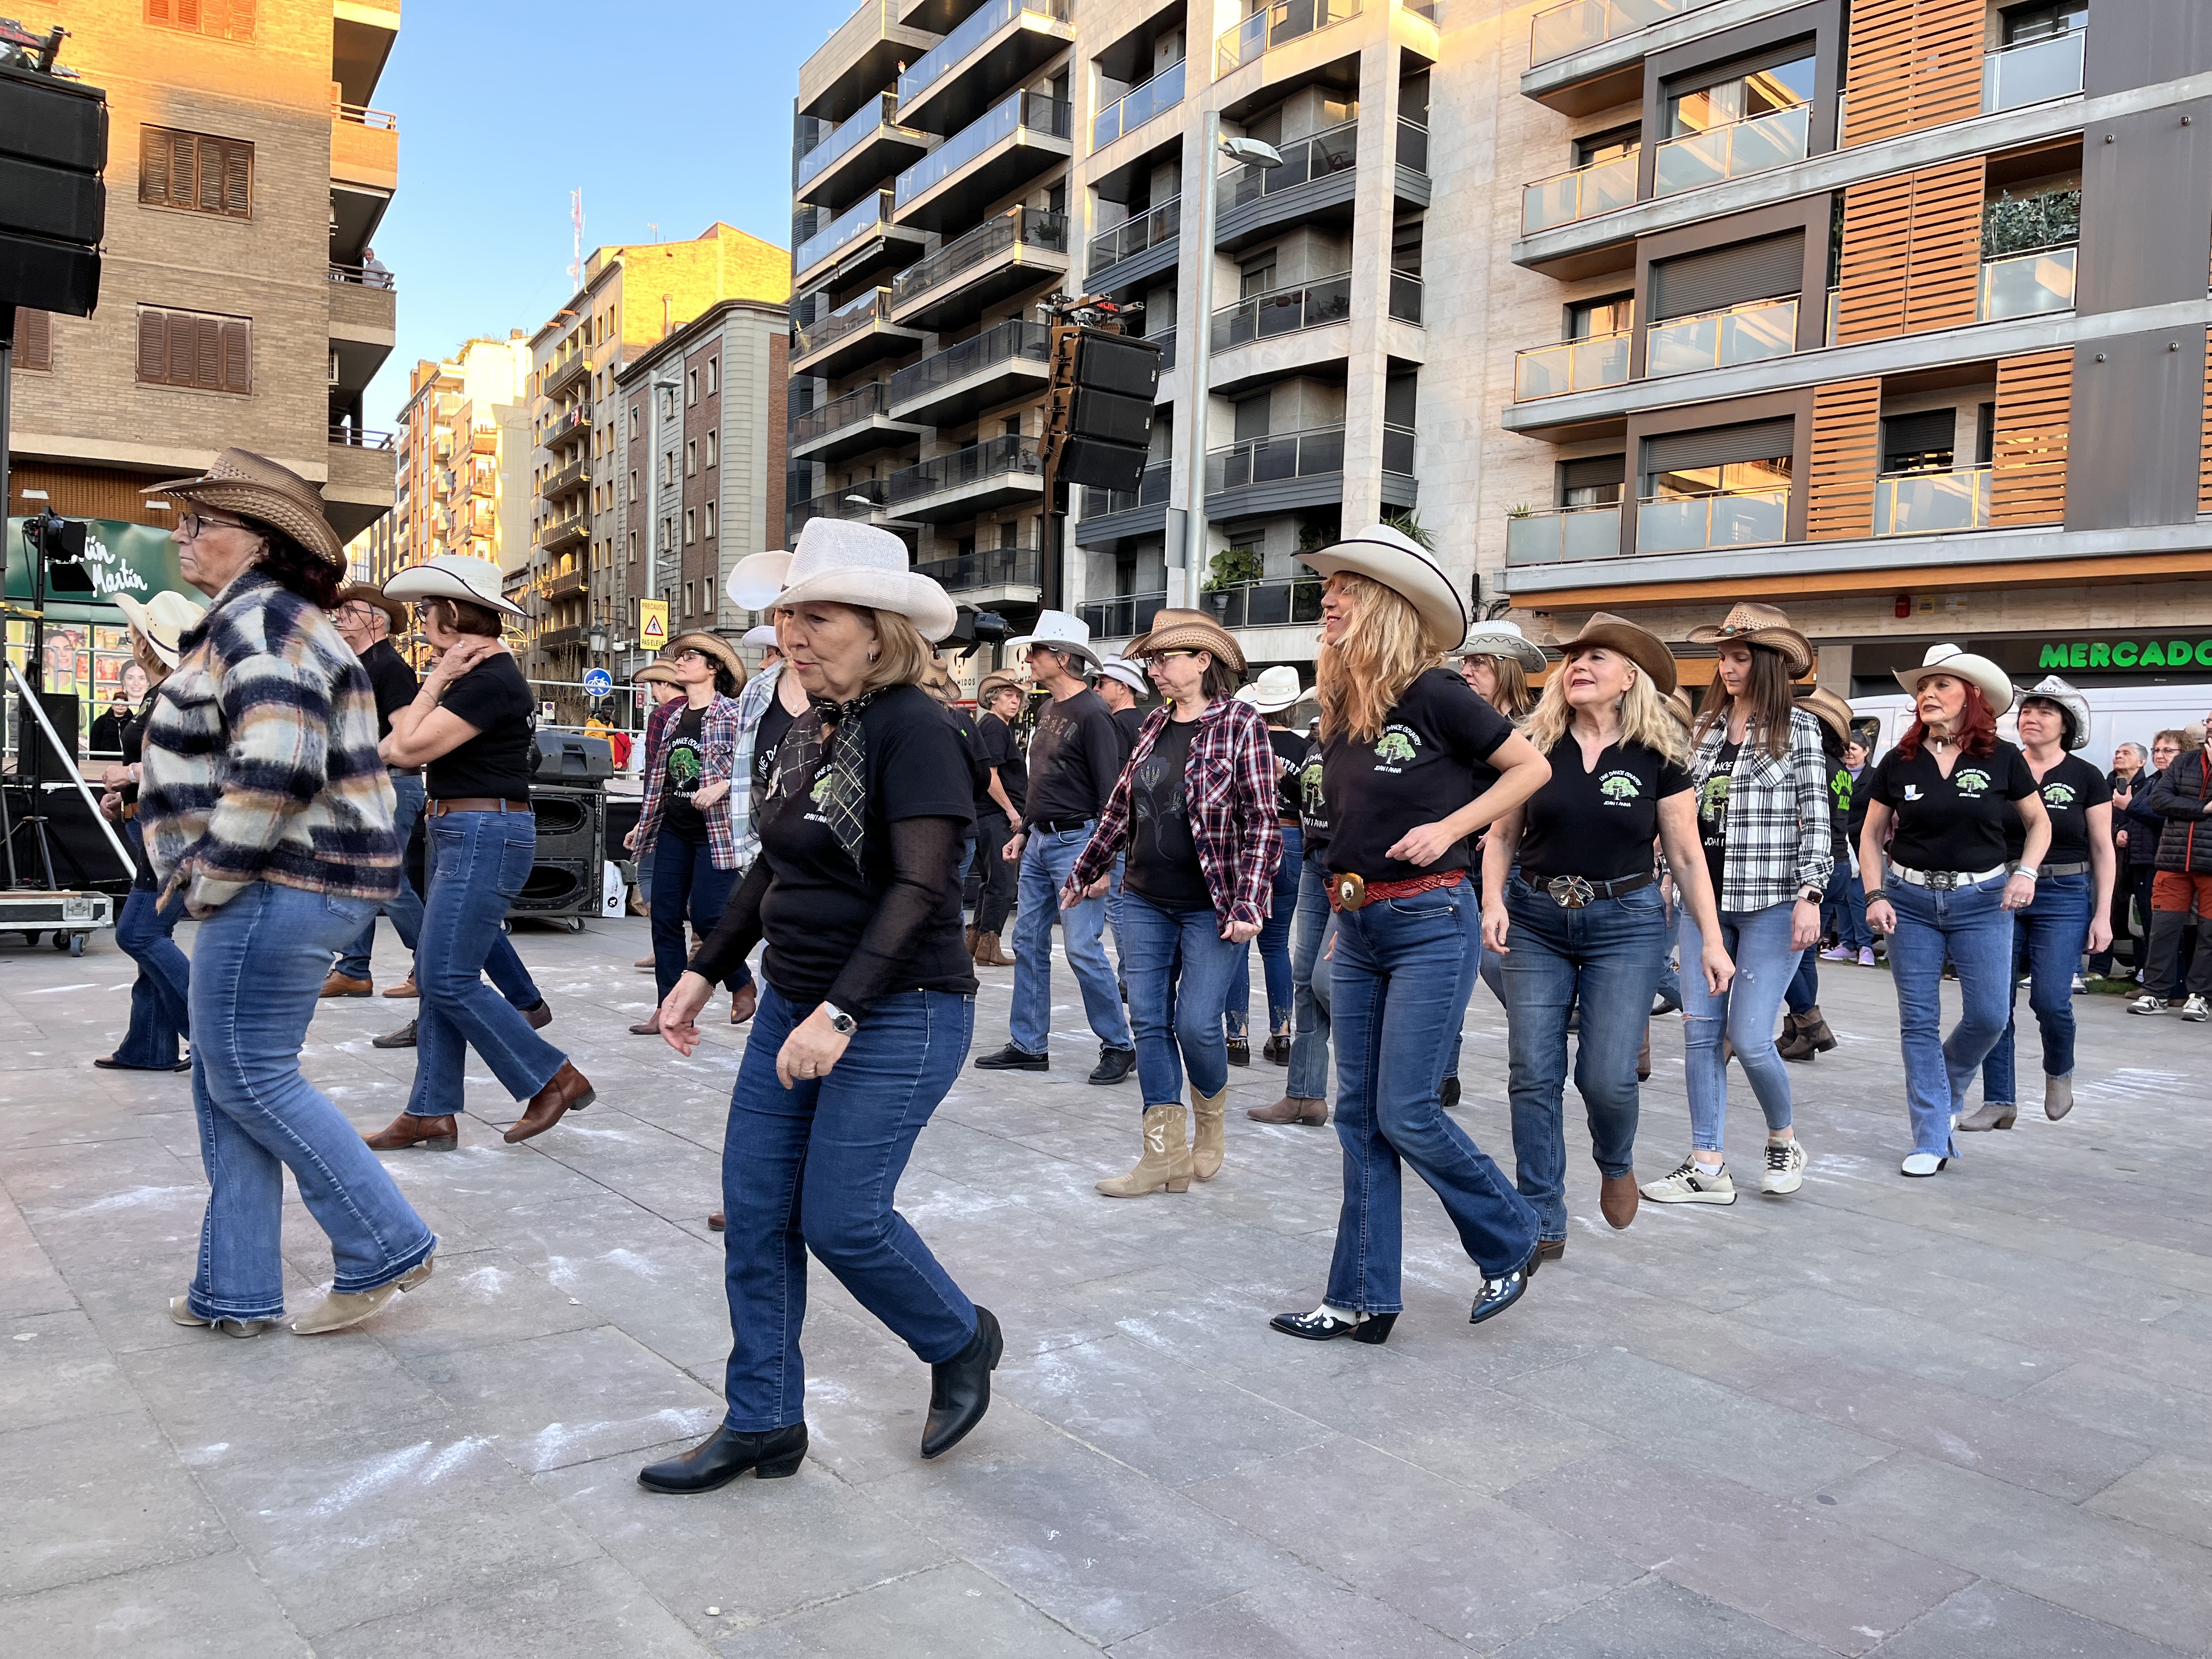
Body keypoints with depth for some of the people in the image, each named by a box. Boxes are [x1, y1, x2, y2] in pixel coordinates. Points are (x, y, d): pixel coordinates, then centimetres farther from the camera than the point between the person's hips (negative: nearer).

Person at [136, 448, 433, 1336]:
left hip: (277, 888, -11)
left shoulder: (258, 621, -14)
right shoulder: (259, 620, 20)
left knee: (249, 1080, -4)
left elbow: (277, 770, -27)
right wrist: (213, 876, 18)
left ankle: (386, 1249, 6)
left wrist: (213, 878, -16)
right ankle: (236, 1291, 23)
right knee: (227, 1084, 14)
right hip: (288, 887, 11)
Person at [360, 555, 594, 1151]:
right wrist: (439, 683, 0)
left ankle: (555, 1079, 2)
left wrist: (436, 681, -8)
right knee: (436, 975, 10)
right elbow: (393, 747, 11)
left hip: (485, 835, -10)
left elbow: (410, 748, -16)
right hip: (459, 833, 10)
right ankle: (432, 1113, 17)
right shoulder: (472, 671, 15)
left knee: (450, 979, -8)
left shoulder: (490, 678, -16)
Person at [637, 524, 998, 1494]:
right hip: (794, 1003, 8)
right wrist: (705, 972, 16)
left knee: (840, 1217, -5)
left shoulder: (913, 729, -16)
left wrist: (841, 1011, -30)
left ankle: (961, 1345, 24)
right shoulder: (808, 730, 9)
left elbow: (920, 888, -24)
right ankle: (763, 1424, 23)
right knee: (755, 1209, 8)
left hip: (898, 1014, -8)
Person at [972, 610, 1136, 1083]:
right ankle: (1029, 1046, 18)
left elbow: (1109, 790, -16)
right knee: (1028, 943, 9)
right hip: (1039, 843, 9)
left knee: (1082, 948, -8)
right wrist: (1024, 831, 18)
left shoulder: (1092, 714, -13)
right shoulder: (1048, 710, 14)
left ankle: (1118, 1046, 5)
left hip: (1076, 842, -9)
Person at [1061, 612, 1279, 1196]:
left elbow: (1262, 821, -13)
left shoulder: (1240, 723, -9)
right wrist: (1084, 872, 20)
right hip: (1145, 901, 6)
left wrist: (1249, 904, -20)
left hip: (1212, 907, -6)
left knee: (1195, 1022, -5)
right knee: (1149, 1021, 4)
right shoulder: (1156, 723, 9)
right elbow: (1121, 806, 17)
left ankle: (1211, 1117, 26)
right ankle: (1166, 1155, 13)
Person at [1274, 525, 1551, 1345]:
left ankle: (1512, 1245, 20)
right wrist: (1342, 912, 15)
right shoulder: (1338, 709, 8)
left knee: (1405, 1110, -5)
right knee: (1360, 1114, 9)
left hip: (1429, 923, -7)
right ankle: (1362, 1299, 18)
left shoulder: (1432, 694, -12)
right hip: (1356, 927, 7)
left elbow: (1532, 767, -5)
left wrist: (1449, 826, -14)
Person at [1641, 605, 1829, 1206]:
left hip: (1771, 903, -5)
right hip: (1703, 899, 5)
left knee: (1749, 1037, -5)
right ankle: (1707, 1168, 10)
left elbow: (1816, 817, -5)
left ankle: (1783, 1142, 23)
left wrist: (1811, 894, -13)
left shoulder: (1798, 726, -2)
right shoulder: (1705, 727, 10)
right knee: (1700, 1032, 2)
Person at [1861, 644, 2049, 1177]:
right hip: (1911, 899, 1)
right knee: (1918, 1022, 1)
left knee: (1988, 1015, -4)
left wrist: (2026, 872, -7)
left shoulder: (2001, 758, -2)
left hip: (1982, 900, 0)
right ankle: (1932, 1140, 8)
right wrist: (1875, 896, -4)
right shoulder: (1899, 762, 0)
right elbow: (1871, 835, 7)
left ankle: (1945, 1093, 28)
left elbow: (2039, 822, 9)